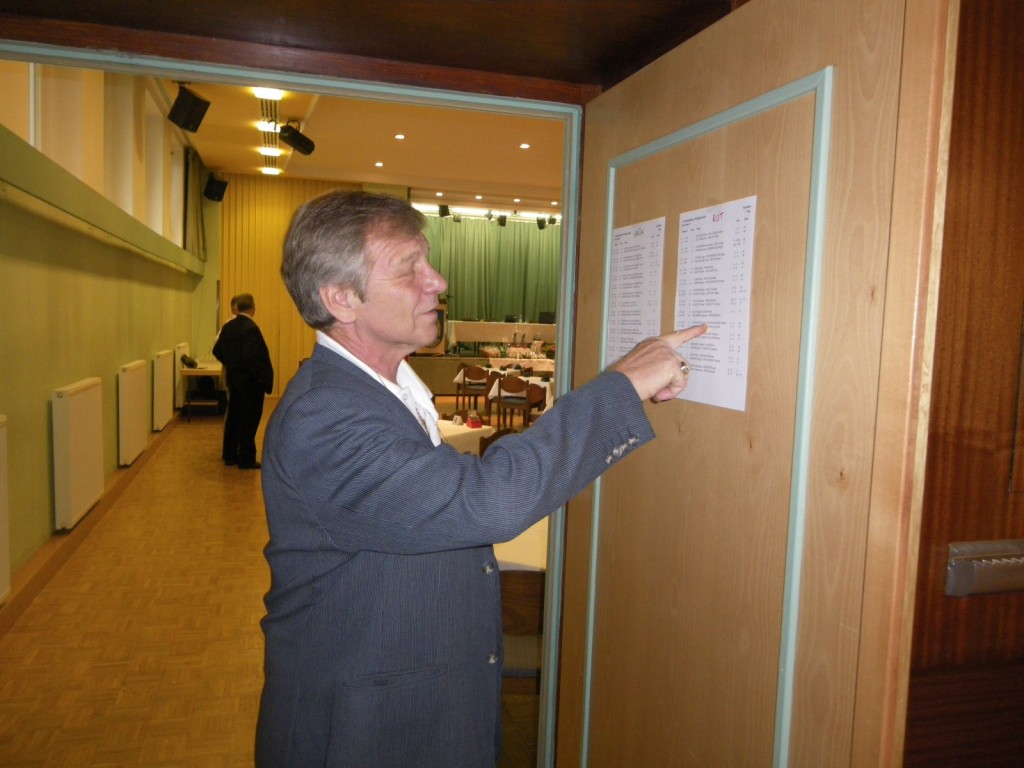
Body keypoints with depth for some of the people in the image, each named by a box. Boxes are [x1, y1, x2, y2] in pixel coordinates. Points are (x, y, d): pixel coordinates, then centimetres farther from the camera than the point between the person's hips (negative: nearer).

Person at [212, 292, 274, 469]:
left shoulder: (228, 326, 4)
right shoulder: (251, 328, -20)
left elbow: (217, 351, 8)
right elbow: (253, 358, -26)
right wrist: (264, 379, -18)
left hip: (233, 379, 8)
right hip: (250, 382, -8)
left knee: (233, 416, 16)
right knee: (249, 420, 2)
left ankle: (229, 455, 25)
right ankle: (246, 459, 8)